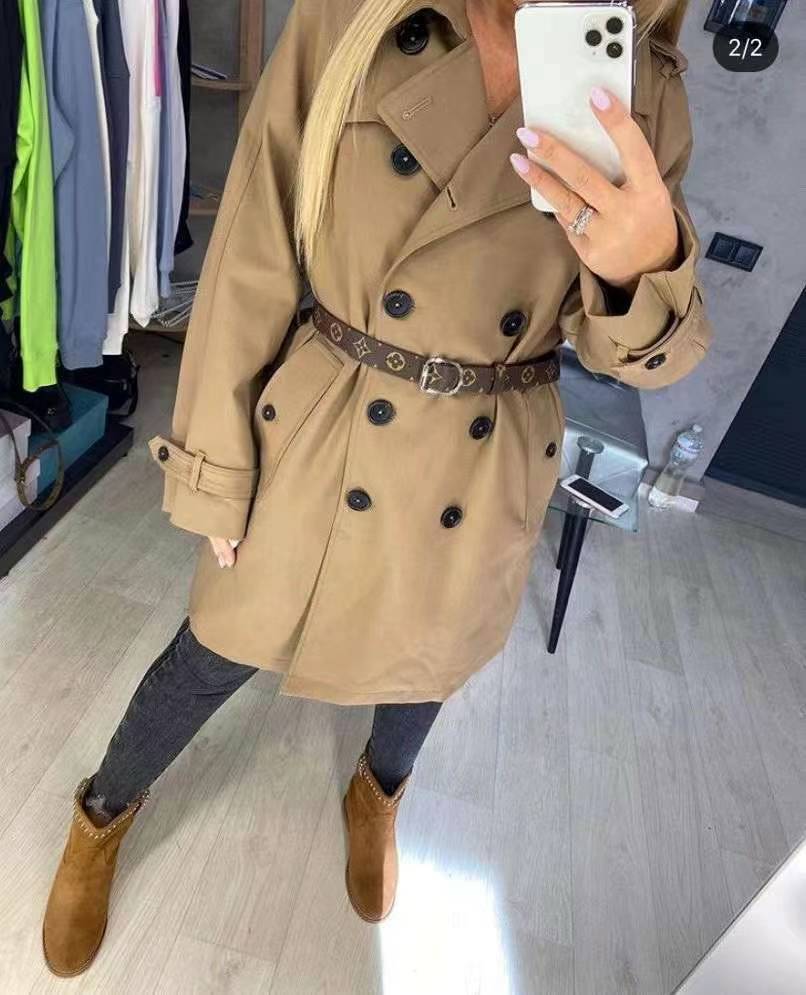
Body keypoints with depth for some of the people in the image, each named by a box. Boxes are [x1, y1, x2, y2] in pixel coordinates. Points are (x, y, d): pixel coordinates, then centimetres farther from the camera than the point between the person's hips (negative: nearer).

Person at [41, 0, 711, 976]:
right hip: (316, 446, -1)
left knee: (426, 657, 26)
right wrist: (217, 474, -4)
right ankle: (104, 809, 53)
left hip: (480, 483, 2)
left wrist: (648, 262, -28)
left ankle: (377, 793, 63)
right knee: (214, 654, 18)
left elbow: (625, 347, -4)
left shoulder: (644, 88, -5)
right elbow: (253, 268, -9)